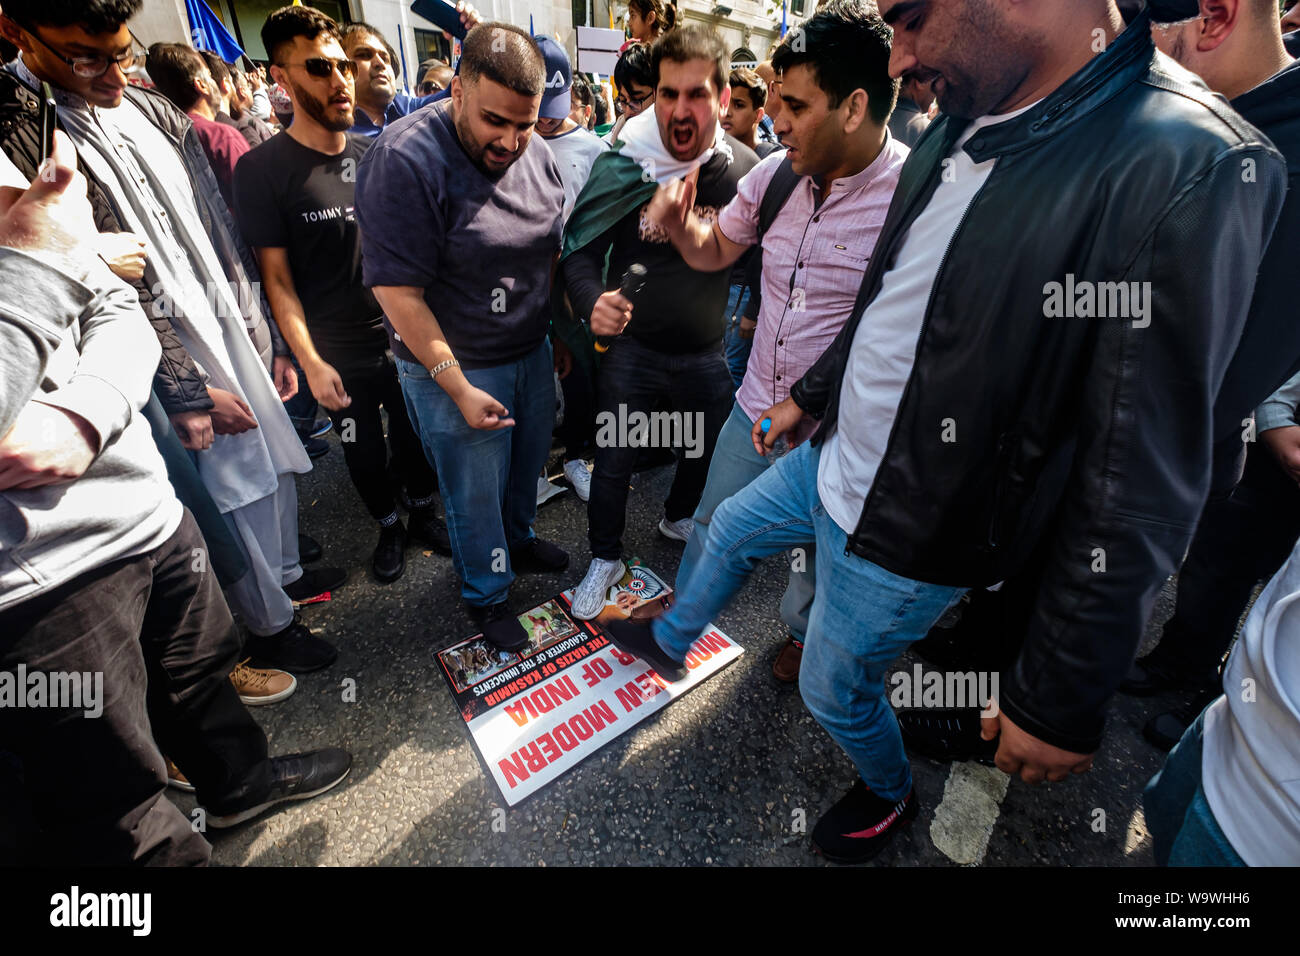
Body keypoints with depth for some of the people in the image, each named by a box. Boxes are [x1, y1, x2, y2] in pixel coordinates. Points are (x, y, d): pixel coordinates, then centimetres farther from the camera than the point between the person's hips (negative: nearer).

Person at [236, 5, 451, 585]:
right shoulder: (263, 170, -8)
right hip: (340, 352, -2)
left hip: (404, 336, 3)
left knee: (412, 433, 16)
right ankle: (388, 526, 36)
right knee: (363, 449, 13)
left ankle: (423, 511, 39)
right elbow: (277, 279, -9)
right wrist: (311, 362, -15)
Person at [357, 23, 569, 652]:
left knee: (529, 462, 22)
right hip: (456, 365, -6)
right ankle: (487, 595, 33)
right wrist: (458, 387, -21)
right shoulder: (406, 160, -20)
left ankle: (517, 541, 50)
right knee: (476, 493, 8)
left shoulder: (536, 153, 1)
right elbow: (397, 292, -21)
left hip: (532, 351, 7)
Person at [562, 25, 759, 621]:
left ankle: (678, 517, 52)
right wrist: (593, 302, -30)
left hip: (707, 352, 3)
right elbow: (581, 248, -10)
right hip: (631, 347, -2)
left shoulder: (745, 168, -6)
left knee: (708, 449, 20)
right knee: (613, 461, 6)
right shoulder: (622, 165, -12)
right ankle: (605, 559, 31)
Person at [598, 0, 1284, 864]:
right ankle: (671, 642, 58)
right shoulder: (962, 129, -1)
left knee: (835, 690, 15)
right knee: (729, 530, 25)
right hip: (833, 460, 8)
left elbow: (1140, 490, -26)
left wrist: (1065, 700, -19)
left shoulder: (1189, 169, -26)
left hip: (906, 535, -7)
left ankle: (890, 796, 52)